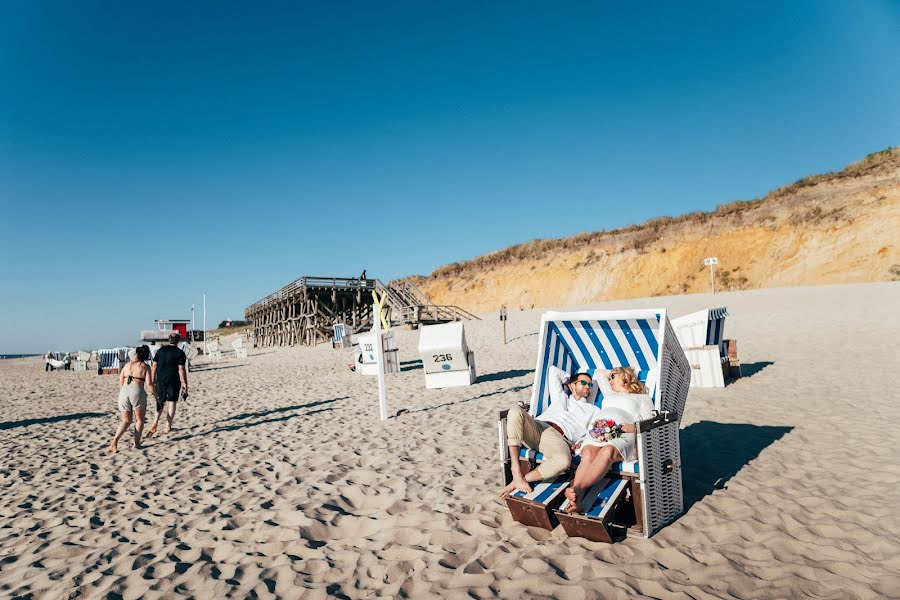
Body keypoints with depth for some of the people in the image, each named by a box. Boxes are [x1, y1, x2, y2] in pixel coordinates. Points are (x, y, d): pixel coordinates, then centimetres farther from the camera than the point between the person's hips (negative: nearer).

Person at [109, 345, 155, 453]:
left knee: (126, 421, 16)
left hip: (124, 392, 4)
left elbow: (120, 382, 15)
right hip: (137, 392, -4)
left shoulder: (127, 365, 15)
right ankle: (136, 443, 13)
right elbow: (149, 383, -5)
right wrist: (155, 395, 6)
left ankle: (115, 439, -5)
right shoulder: (145, 367, 4)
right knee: (139, 420, 14)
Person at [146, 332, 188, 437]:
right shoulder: (180, 353, -6)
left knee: (160, 401, 15)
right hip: (173, 381, -3)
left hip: (160, 380, 4)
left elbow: (154, 366, 7)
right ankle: (168, 427, 8)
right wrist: (184, 384, -7)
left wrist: (152, 381, 14)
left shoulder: (160, 350, 7)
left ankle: (155, 423, -4)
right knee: (171, 403, 6)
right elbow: (181, 369, -11)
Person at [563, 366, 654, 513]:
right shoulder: (610, 395, 41)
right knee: (589, 453, -33)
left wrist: (633, 427, -7)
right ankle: (576, 501, -52)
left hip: (623, 435, -3)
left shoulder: (642, 398, 28)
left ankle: (577, 488, -57)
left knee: (607, 452, -38)